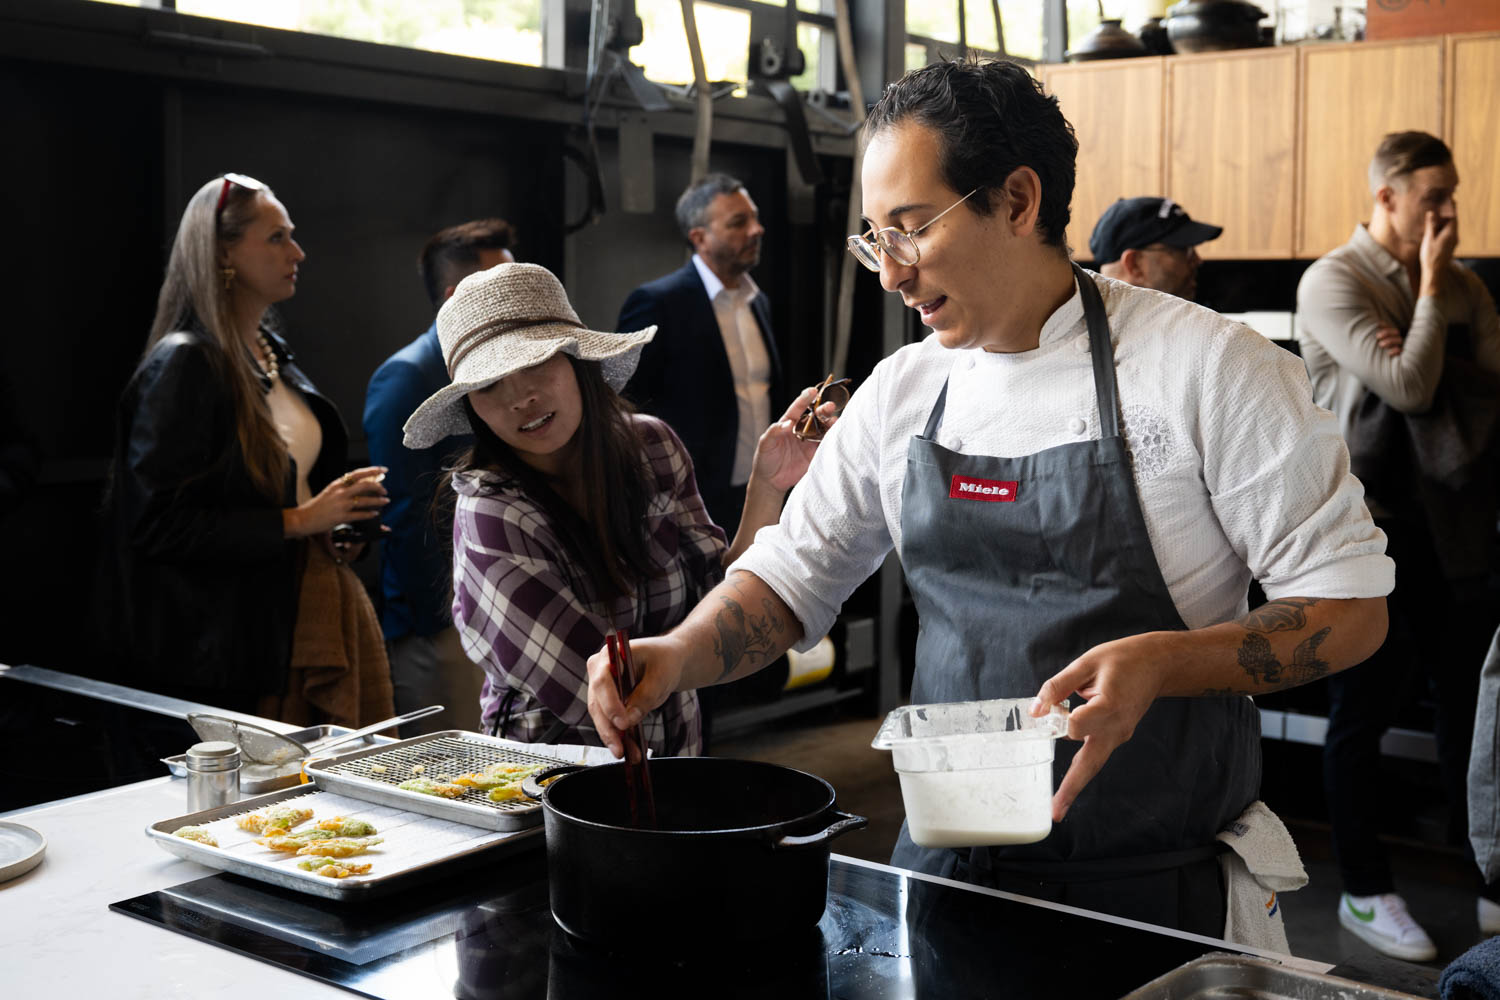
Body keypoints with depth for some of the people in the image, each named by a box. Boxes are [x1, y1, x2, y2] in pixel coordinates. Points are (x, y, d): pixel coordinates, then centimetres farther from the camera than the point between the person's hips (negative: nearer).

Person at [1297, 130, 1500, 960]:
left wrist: (1425, 368, -15)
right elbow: (1410, 388, -17)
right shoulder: (1332, 282, -7)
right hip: (1368, 523, -5)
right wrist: (1430, 286, -8)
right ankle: (1364, 890, 17)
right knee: (1362, 710, 5)